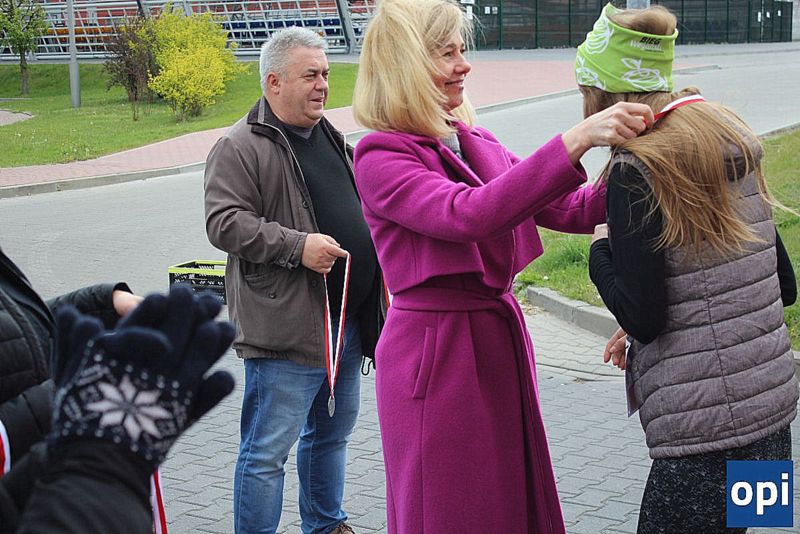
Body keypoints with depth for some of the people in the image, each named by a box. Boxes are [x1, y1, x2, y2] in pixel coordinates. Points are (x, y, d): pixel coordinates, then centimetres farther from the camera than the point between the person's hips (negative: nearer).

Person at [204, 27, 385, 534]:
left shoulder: (330, 138, 16)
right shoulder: (240, 146, -10)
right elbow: (224, 222, -18)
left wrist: (371, 254, 16)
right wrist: (297, 245, -24)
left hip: (348, 321, 9)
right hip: (286, 327, -9)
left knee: (332, 434, 21)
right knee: (268, 450, -3)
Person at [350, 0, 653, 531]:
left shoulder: (478, 143, 10)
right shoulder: (380, 156, -13)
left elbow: (566, 209, 7)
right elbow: (467, 215, -30)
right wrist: (576, 140, -34)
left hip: (500, 339, 7)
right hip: (435, 352, -7)